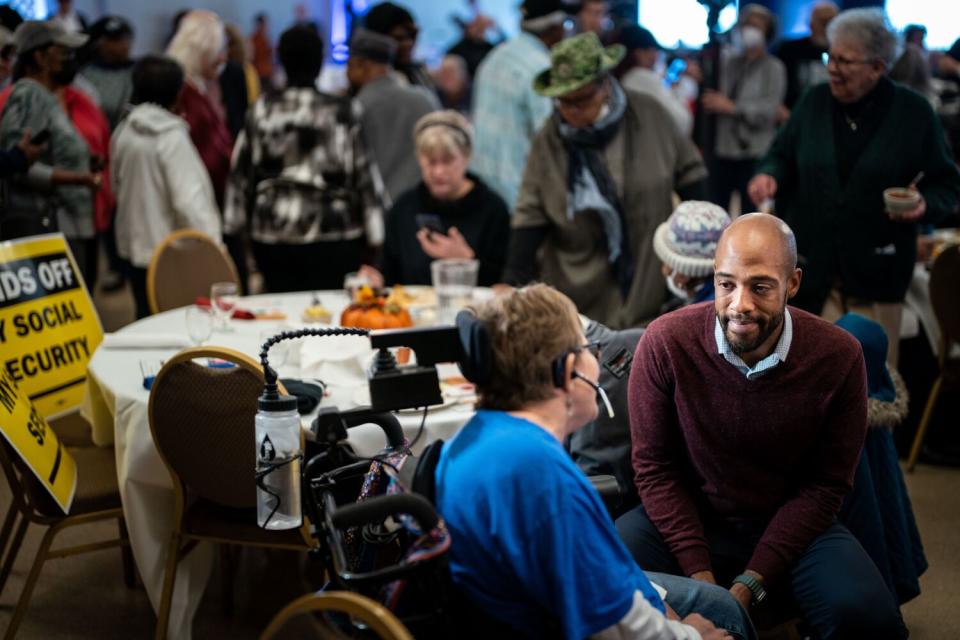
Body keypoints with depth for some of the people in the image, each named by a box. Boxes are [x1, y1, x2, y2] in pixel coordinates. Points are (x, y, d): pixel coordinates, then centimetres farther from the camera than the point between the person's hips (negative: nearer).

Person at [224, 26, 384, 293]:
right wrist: (373, 235, 4)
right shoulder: (342, 113, -6)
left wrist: (236, 225, 17)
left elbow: (242, 171, 8)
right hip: (331, 233, -3)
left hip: (272, 233, 3)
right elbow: (364, 174, -3)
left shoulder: (261, 111, 2)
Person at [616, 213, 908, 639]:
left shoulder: (838, 356, -14)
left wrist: (753, 581, -16)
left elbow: (825, 484, -7)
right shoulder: (664, 343, -16)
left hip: (791, 526, 1)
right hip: (686, 521, 0)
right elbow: (655, 467, -7)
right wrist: (699, 574, -17)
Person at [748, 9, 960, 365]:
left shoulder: (914, 114, -4)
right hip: (812, 268, 2)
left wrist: (925, 203, -18)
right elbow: (783, 155, 14)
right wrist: (769, 175, -8)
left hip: (876, 273, -2)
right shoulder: (814, 102, 3)